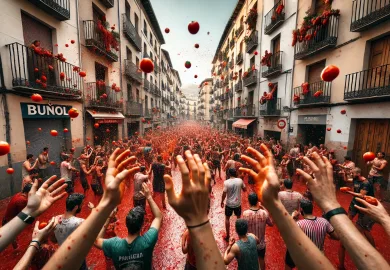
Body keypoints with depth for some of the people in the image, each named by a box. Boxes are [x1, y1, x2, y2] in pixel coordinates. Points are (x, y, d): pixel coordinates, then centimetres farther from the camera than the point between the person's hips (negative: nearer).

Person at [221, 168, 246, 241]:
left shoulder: (226, 182, -19)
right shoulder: (240, 180, -12)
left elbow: (224, 194, -16)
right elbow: (245, 189, 2)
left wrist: (222, 202, -1)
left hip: (229, 203, -2)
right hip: (238, 203, 2)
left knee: (227, 218, 19)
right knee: (239, 217, 25)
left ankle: (228, 235, 28)